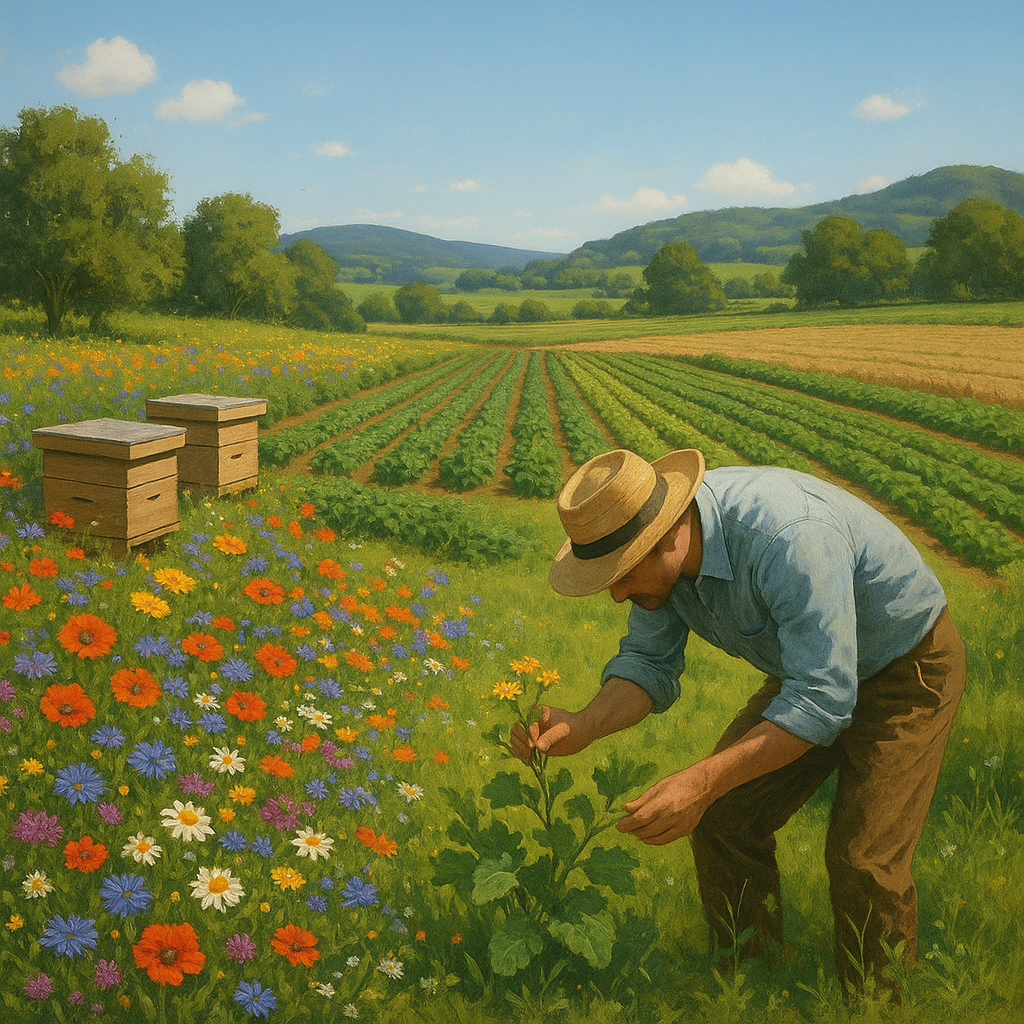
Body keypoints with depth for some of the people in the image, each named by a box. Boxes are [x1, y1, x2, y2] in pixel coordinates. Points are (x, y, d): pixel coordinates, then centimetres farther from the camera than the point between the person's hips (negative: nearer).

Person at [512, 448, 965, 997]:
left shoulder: (787, 538, -41)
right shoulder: (655, 539, -16)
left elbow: (822, 699, -39)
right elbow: (649, 662, -7)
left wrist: (702, 782, -45)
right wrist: (583, 726, -26)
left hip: (909, 668, -7)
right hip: (812, 668, 7)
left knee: (862, 862, -14)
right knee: (723, 819, 1)